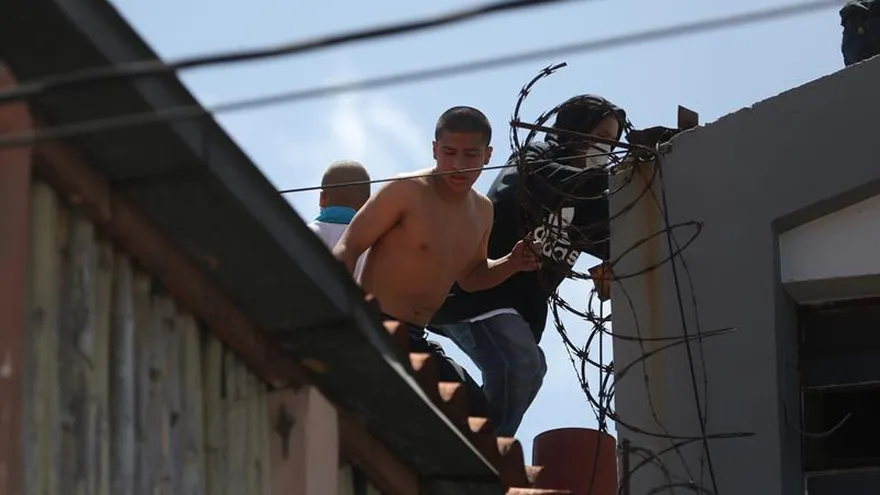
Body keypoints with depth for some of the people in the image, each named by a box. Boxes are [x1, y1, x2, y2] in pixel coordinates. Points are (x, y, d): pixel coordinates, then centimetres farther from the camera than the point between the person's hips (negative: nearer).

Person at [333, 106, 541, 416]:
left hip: (416, 339, 9)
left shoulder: (482, 211, 13)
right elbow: (348, 248, -13)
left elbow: (470, 276, 29)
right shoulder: (406, 192, -11)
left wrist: (512, 263, 8)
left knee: (476, 413, 9)